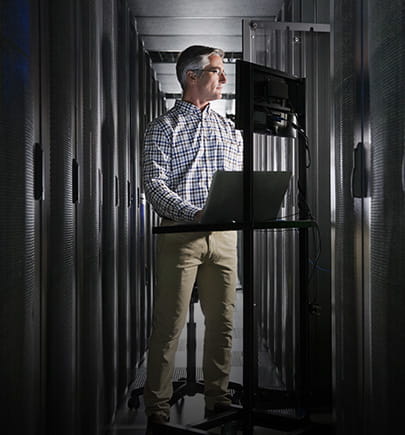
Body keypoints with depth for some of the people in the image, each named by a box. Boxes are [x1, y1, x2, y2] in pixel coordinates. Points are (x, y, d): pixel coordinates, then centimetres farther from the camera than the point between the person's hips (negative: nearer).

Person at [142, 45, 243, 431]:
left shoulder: (230, 129, 19)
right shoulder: (164, 127, 4)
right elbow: (154, 184, -7)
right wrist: (194, 214, -22)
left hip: (223, 236, 5)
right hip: (180, 235, -4)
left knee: (222, 320, 7)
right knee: (169, 323, -4)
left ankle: (218, 398, 19)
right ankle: (157, 407, 6)